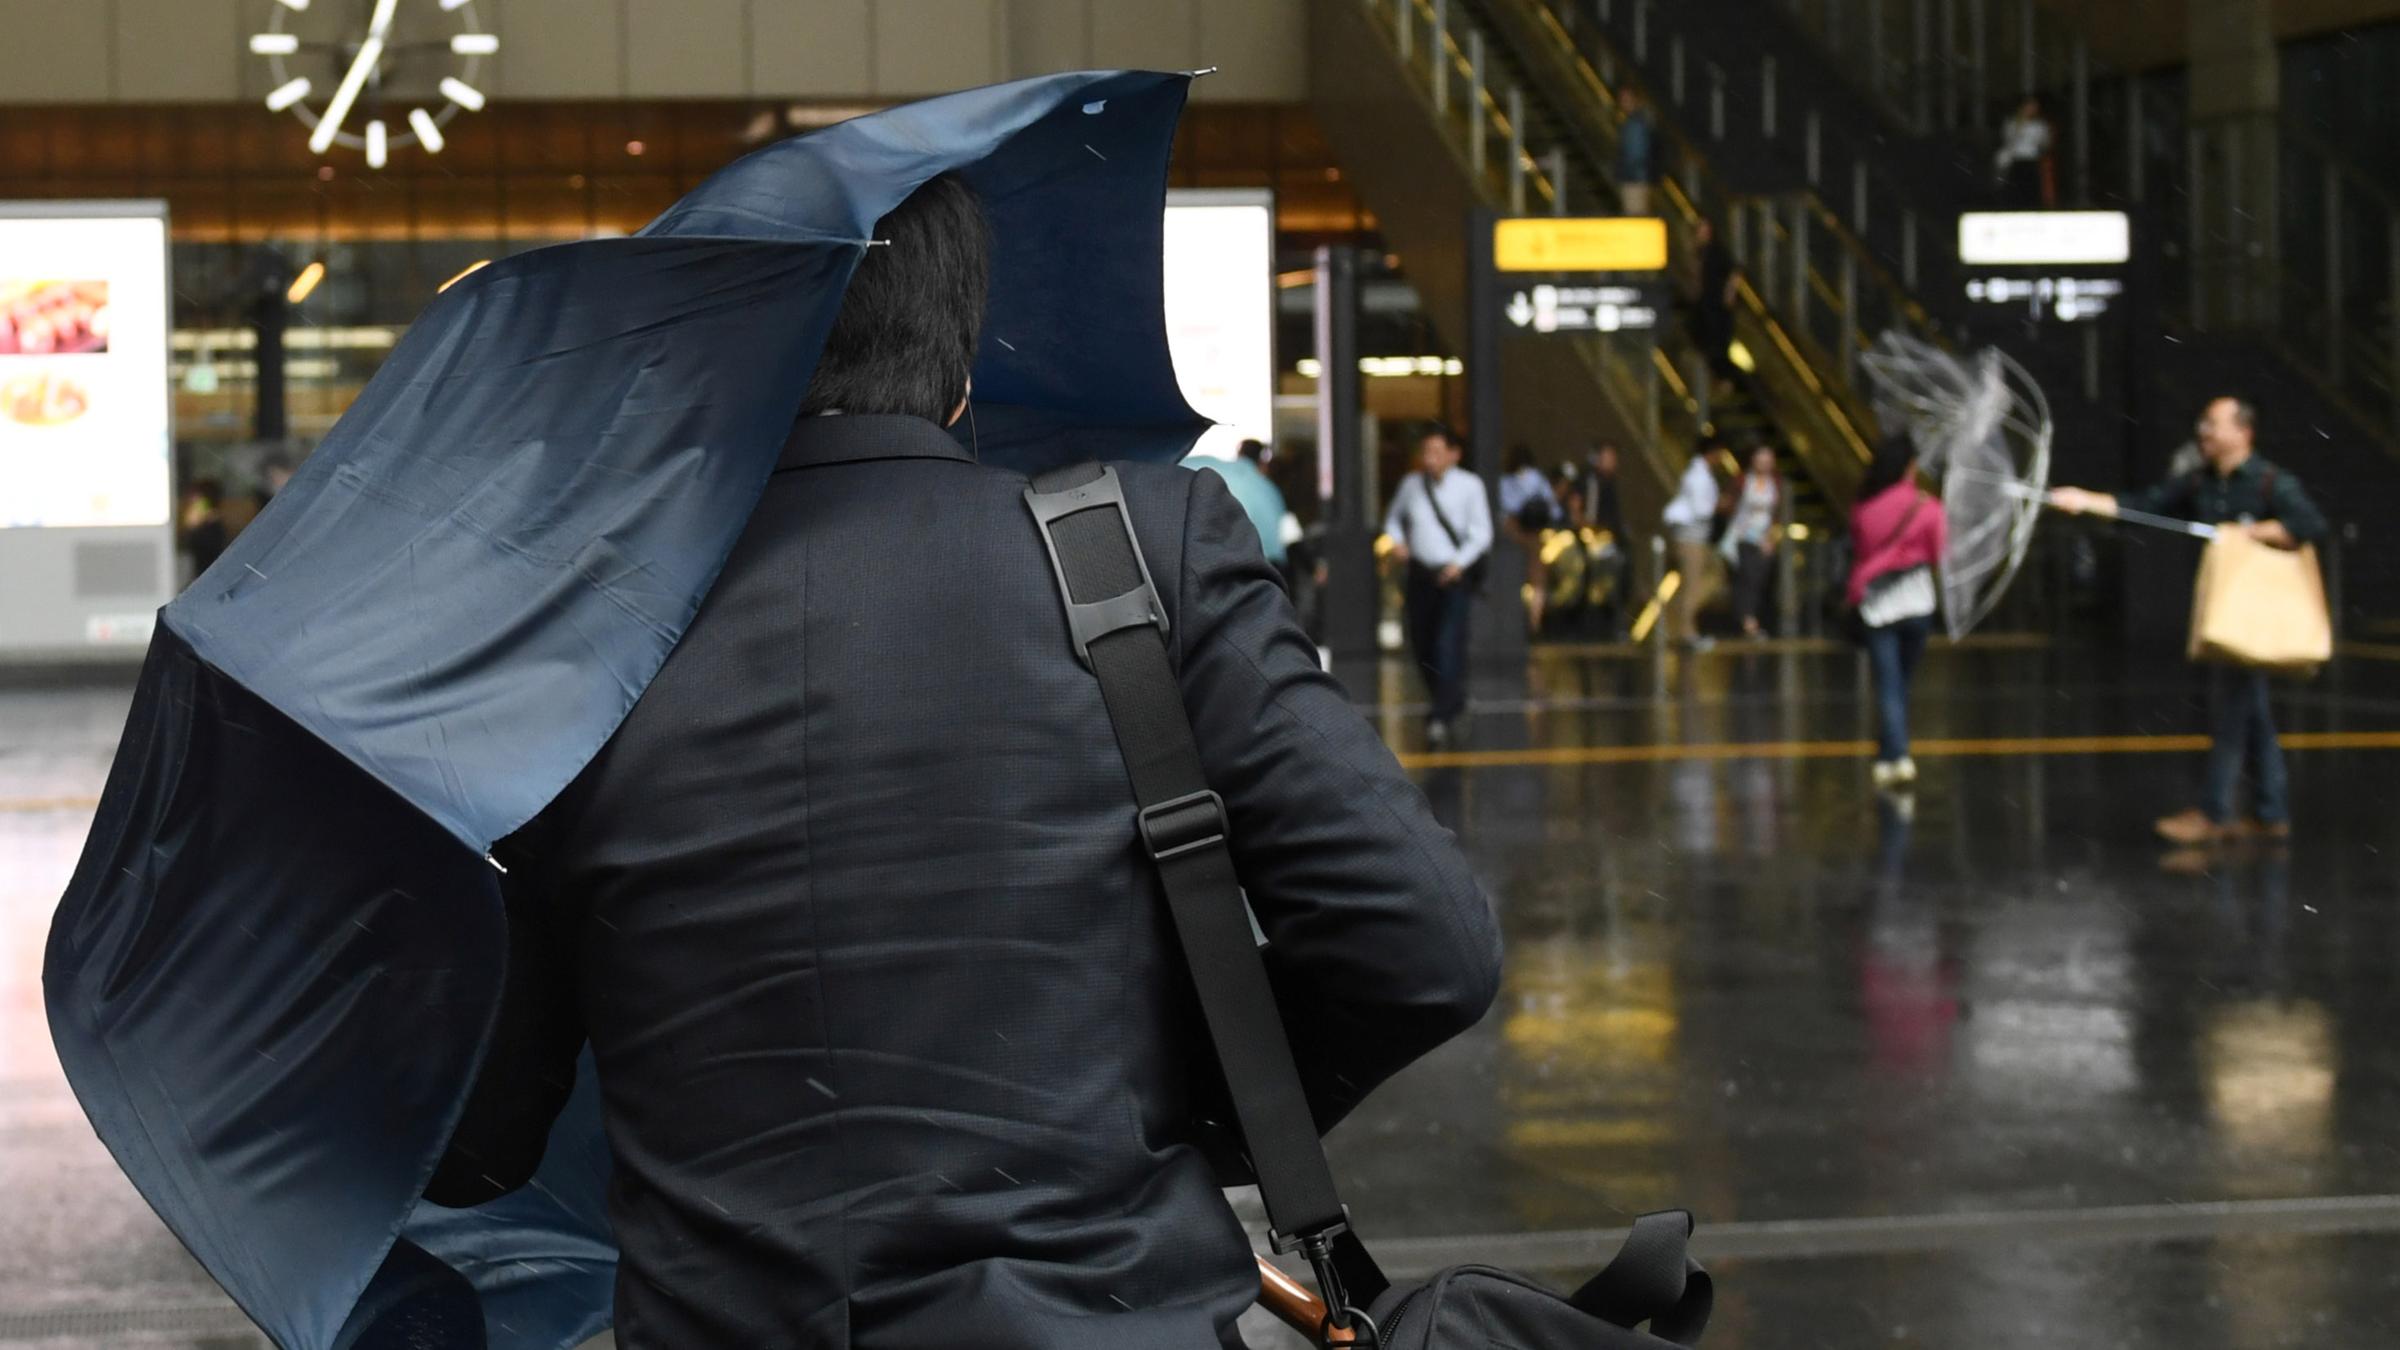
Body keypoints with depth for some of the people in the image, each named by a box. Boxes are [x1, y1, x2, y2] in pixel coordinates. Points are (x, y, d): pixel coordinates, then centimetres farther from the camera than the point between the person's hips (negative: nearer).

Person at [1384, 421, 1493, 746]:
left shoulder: (1469, 486, -2)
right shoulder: (1411, 484, 7)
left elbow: (1481, 533, -3)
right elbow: (1393, 517, 22)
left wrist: (1460, 563, -18)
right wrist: (1396, 540, 1)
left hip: (1454, 576, -4)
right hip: (1420, 574, 4)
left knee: (1448, 643, -17)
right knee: (1422, 646, 9)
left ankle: (1441, 718, -18)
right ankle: (1451, 707, 30)